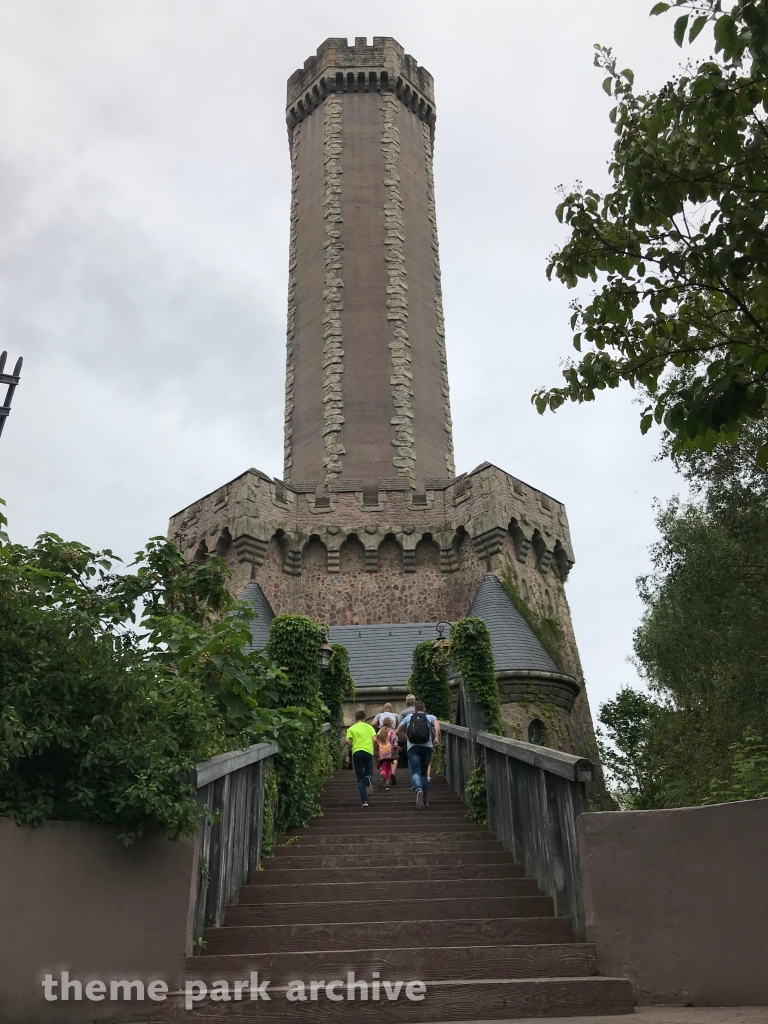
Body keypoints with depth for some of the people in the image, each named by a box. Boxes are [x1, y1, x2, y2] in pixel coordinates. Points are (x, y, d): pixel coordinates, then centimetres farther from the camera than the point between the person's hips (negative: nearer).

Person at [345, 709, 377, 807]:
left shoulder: (351, 729, 11)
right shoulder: (369, 727, 14)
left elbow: (348, 741, -3)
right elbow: (374, 739, 0)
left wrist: (347, 755, 5)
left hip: (356, 752, 0)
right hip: (368, 751, 0)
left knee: (360, 778, 8)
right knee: (368, 773, 15)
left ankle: (365, 801, -4)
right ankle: (369, 778, -23)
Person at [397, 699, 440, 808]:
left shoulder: (408, 717, 19)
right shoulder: (430, 717, 16)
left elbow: (398, 732, 21)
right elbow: (437, 724, -7)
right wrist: (436, 737, -13)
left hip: (413, 747, -1)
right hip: (427, 747, 1)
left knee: (415, 772, -10)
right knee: (424, 773, 16)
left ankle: (418, 790, -40)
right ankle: (425, 799, 14)